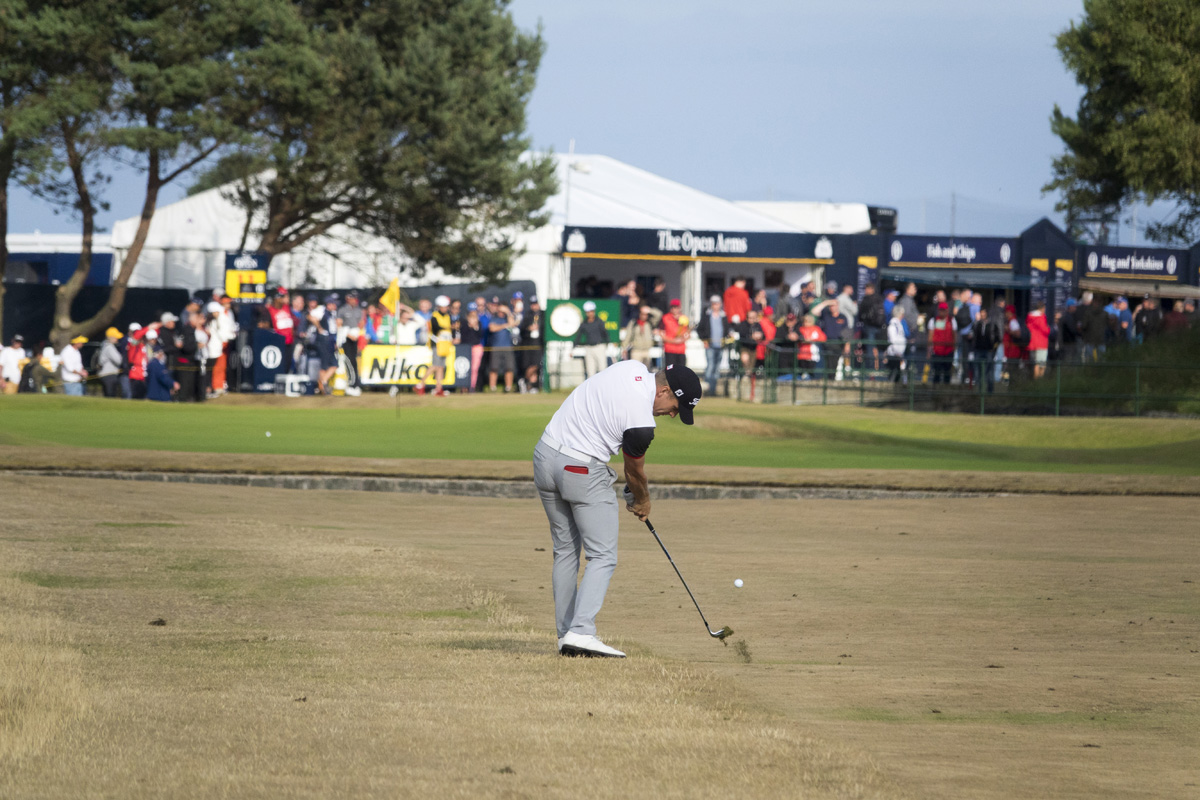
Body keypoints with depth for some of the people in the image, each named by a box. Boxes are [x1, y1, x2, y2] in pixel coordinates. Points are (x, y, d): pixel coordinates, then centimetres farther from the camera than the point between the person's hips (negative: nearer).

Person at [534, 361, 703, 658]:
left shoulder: (633, 368, 3)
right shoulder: (641, 422, -20)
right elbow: (634, 471, -2)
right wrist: (642, 502, 20)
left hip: (545, 455, 9)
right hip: (583, 471, -9)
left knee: (565, 550, 14)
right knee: (603, 556, -4)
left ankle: (565, 634, 13)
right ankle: (581, 631, -18)